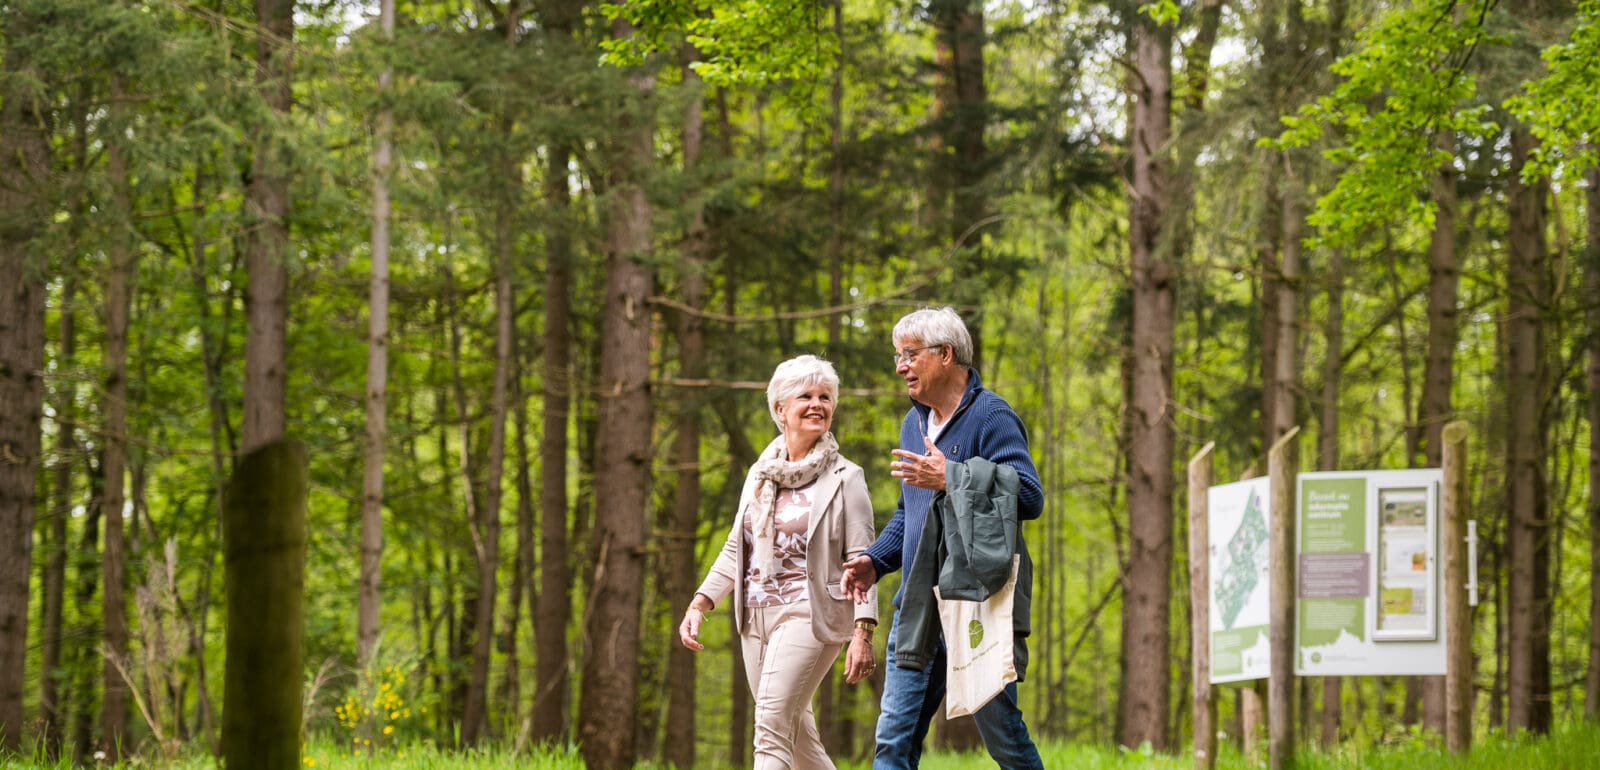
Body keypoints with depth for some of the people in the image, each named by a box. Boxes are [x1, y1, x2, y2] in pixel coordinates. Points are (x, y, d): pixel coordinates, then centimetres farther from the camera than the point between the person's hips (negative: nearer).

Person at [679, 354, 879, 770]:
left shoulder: (844, 479, -4)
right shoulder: (760, 474, 13)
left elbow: (861, 561, -8)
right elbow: (735, 549, 18)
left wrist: (863, 634, -17)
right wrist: (699, 604, 7)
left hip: (809, 614, -6)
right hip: (757, 618, 6)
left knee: (772, 730, -17)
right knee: (797, 735, 11)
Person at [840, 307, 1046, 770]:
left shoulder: (990, 416, -8)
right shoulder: (914, 423, 18)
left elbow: (1029, 497, -19)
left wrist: (950, 479, -25)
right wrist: (875, 562, 12)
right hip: (918, 605, 8)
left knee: (1000, 730, 0)